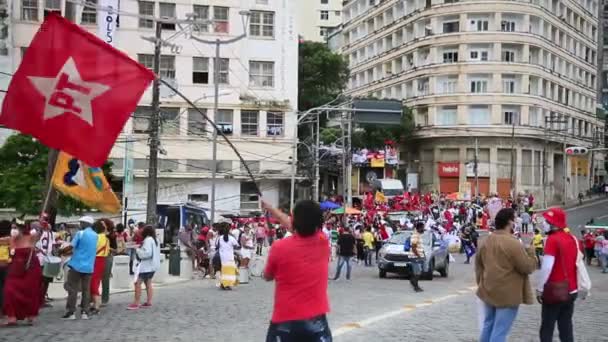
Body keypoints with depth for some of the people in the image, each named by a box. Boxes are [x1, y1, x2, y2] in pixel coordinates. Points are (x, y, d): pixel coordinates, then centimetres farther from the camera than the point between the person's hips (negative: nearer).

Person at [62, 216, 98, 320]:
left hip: (77, 265, -5)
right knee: (86, 289, 7)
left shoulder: (80, 233, -8)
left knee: (73, 289, 0)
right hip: (89, 266, 5)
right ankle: (85, 312, 5)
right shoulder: (95, 235, 11)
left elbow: (71, 247, -13)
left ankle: (70, 312, -1)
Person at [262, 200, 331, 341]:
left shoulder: (280, 247, -14)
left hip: (285, 321, -2)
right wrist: (269, 207, 27)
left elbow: (267, 277, 6)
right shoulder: (323, 242, -4)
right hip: (316, 320, 2)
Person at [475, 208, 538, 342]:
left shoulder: (486, 241, 6)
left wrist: (481, 283, 25)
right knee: (500, 331, -3)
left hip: (488, 291, 8)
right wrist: (531, 251, 0)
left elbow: (478, 264, 15)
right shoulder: (513, 243, -20)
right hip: (507, 294, -8)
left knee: (488, 325, 19)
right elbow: (528, 267, -15)